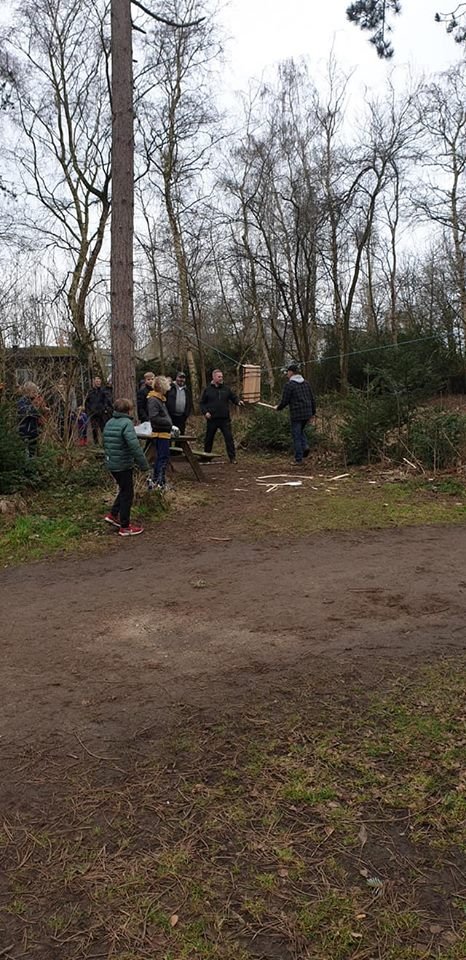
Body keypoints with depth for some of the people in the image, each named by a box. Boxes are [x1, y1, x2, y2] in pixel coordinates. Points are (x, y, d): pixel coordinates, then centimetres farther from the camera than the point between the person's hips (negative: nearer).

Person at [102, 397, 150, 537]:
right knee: (127, 494, 4)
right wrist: (144, 464, -22)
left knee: (124, 490, 25)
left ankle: (113, 514, 30)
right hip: (124, 465, -8)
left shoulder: (109, 423, 8)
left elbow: (106, 443, 15)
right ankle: (125, 527, 11)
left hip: (111, 464, 8)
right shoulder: (126, 423, -18)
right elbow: (134, 446, -26)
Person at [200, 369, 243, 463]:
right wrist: (205, 412, -7)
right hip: (212, 419, 0)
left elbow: (234, 397, 10)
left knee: (229, 438, -6)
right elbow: (202, 403, 8)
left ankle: (232, 457, -2)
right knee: (209, 438, 10)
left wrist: (238, 402, -11)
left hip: (225, 419, 0)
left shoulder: (226, 389, 7)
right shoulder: (208, 390, 4)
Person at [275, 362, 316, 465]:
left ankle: (298, 458, 6)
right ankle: (305, 446, 3)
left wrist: (278, 407, 10)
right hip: (307, 414, 6)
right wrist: (313, 413, 20)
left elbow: (284, 402, -10)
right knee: (300, 431, 26)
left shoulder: (289, 385, -10)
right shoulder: (306, 383, 10)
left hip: (296, 415, -6)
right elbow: (312, 399, 12)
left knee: (296, 435, 3)